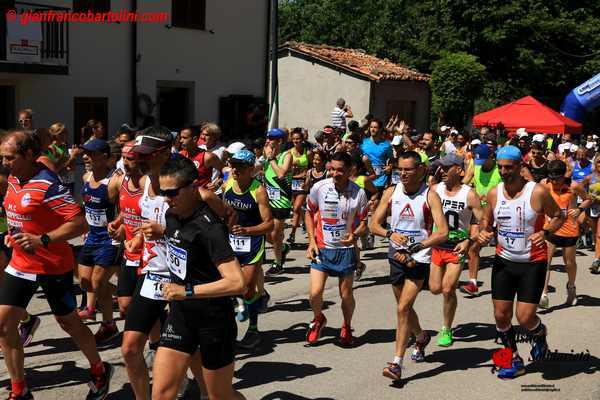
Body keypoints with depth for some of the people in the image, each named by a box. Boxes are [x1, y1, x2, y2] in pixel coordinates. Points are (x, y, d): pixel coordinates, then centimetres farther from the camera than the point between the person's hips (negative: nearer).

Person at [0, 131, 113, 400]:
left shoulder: (48, 185, -23)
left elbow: (80, 224, -27)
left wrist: (43, 240, -32)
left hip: (53, 267, -7)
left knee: (67, 321, 9)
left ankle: (100, 371, 34)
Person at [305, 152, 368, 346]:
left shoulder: (359, 193, -10)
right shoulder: (319, 188, -9)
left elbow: (363, 222, 0)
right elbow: (309, 213, 7)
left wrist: (354, 235, -22)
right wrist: (312, 241, -2)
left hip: (346, 249, 0)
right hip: (321, 248, 0)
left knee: (346, 294, 9)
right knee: (315, 293, -6)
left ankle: (347, 327, 35)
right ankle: (318, 319, 27)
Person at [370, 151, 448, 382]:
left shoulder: (430, 196, -12)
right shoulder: (391, 193, -1)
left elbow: (443, 233, -19)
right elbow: (374, 224, 0)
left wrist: (414, 248, -26)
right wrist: (390, 234, -20)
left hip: (419, 259, -5)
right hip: (396, 257, 5)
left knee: (403, 308, -13)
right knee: (404, 307, 19)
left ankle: (397, 363, -7)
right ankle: (421, 337, 48)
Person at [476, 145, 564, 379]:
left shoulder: (538, 192, -14)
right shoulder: (494, 193, -2)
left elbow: (558, 216, -2)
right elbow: (486, 220, 13)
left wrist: (545, 232, -21)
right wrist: (483, 232, -9)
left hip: (532, 263, -4)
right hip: (503, 261, 4)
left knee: (525, 318, -8)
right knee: (501, 315, 4)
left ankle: (539, 334, 30)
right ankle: (514, 360, 26)